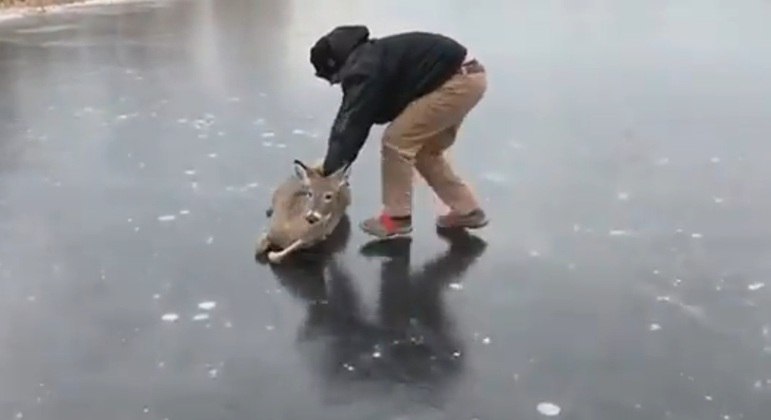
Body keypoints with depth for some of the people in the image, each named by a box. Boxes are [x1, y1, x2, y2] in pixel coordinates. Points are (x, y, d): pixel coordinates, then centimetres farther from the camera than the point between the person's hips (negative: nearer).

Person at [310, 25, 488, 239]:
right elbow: (354, 117, 20)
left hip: (459, 81, -10)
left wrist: (329, 167, -10)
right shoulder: (371, 58, 18)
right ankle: (466, 210, 25)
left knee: (396, 141, -5)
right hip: (469, 76, 11)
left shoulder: (364, 68, -13)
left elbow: (352, 121, -16)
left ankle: (396, 218, 5)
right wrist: (336, 161, 16)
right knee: (425, 149, 20)